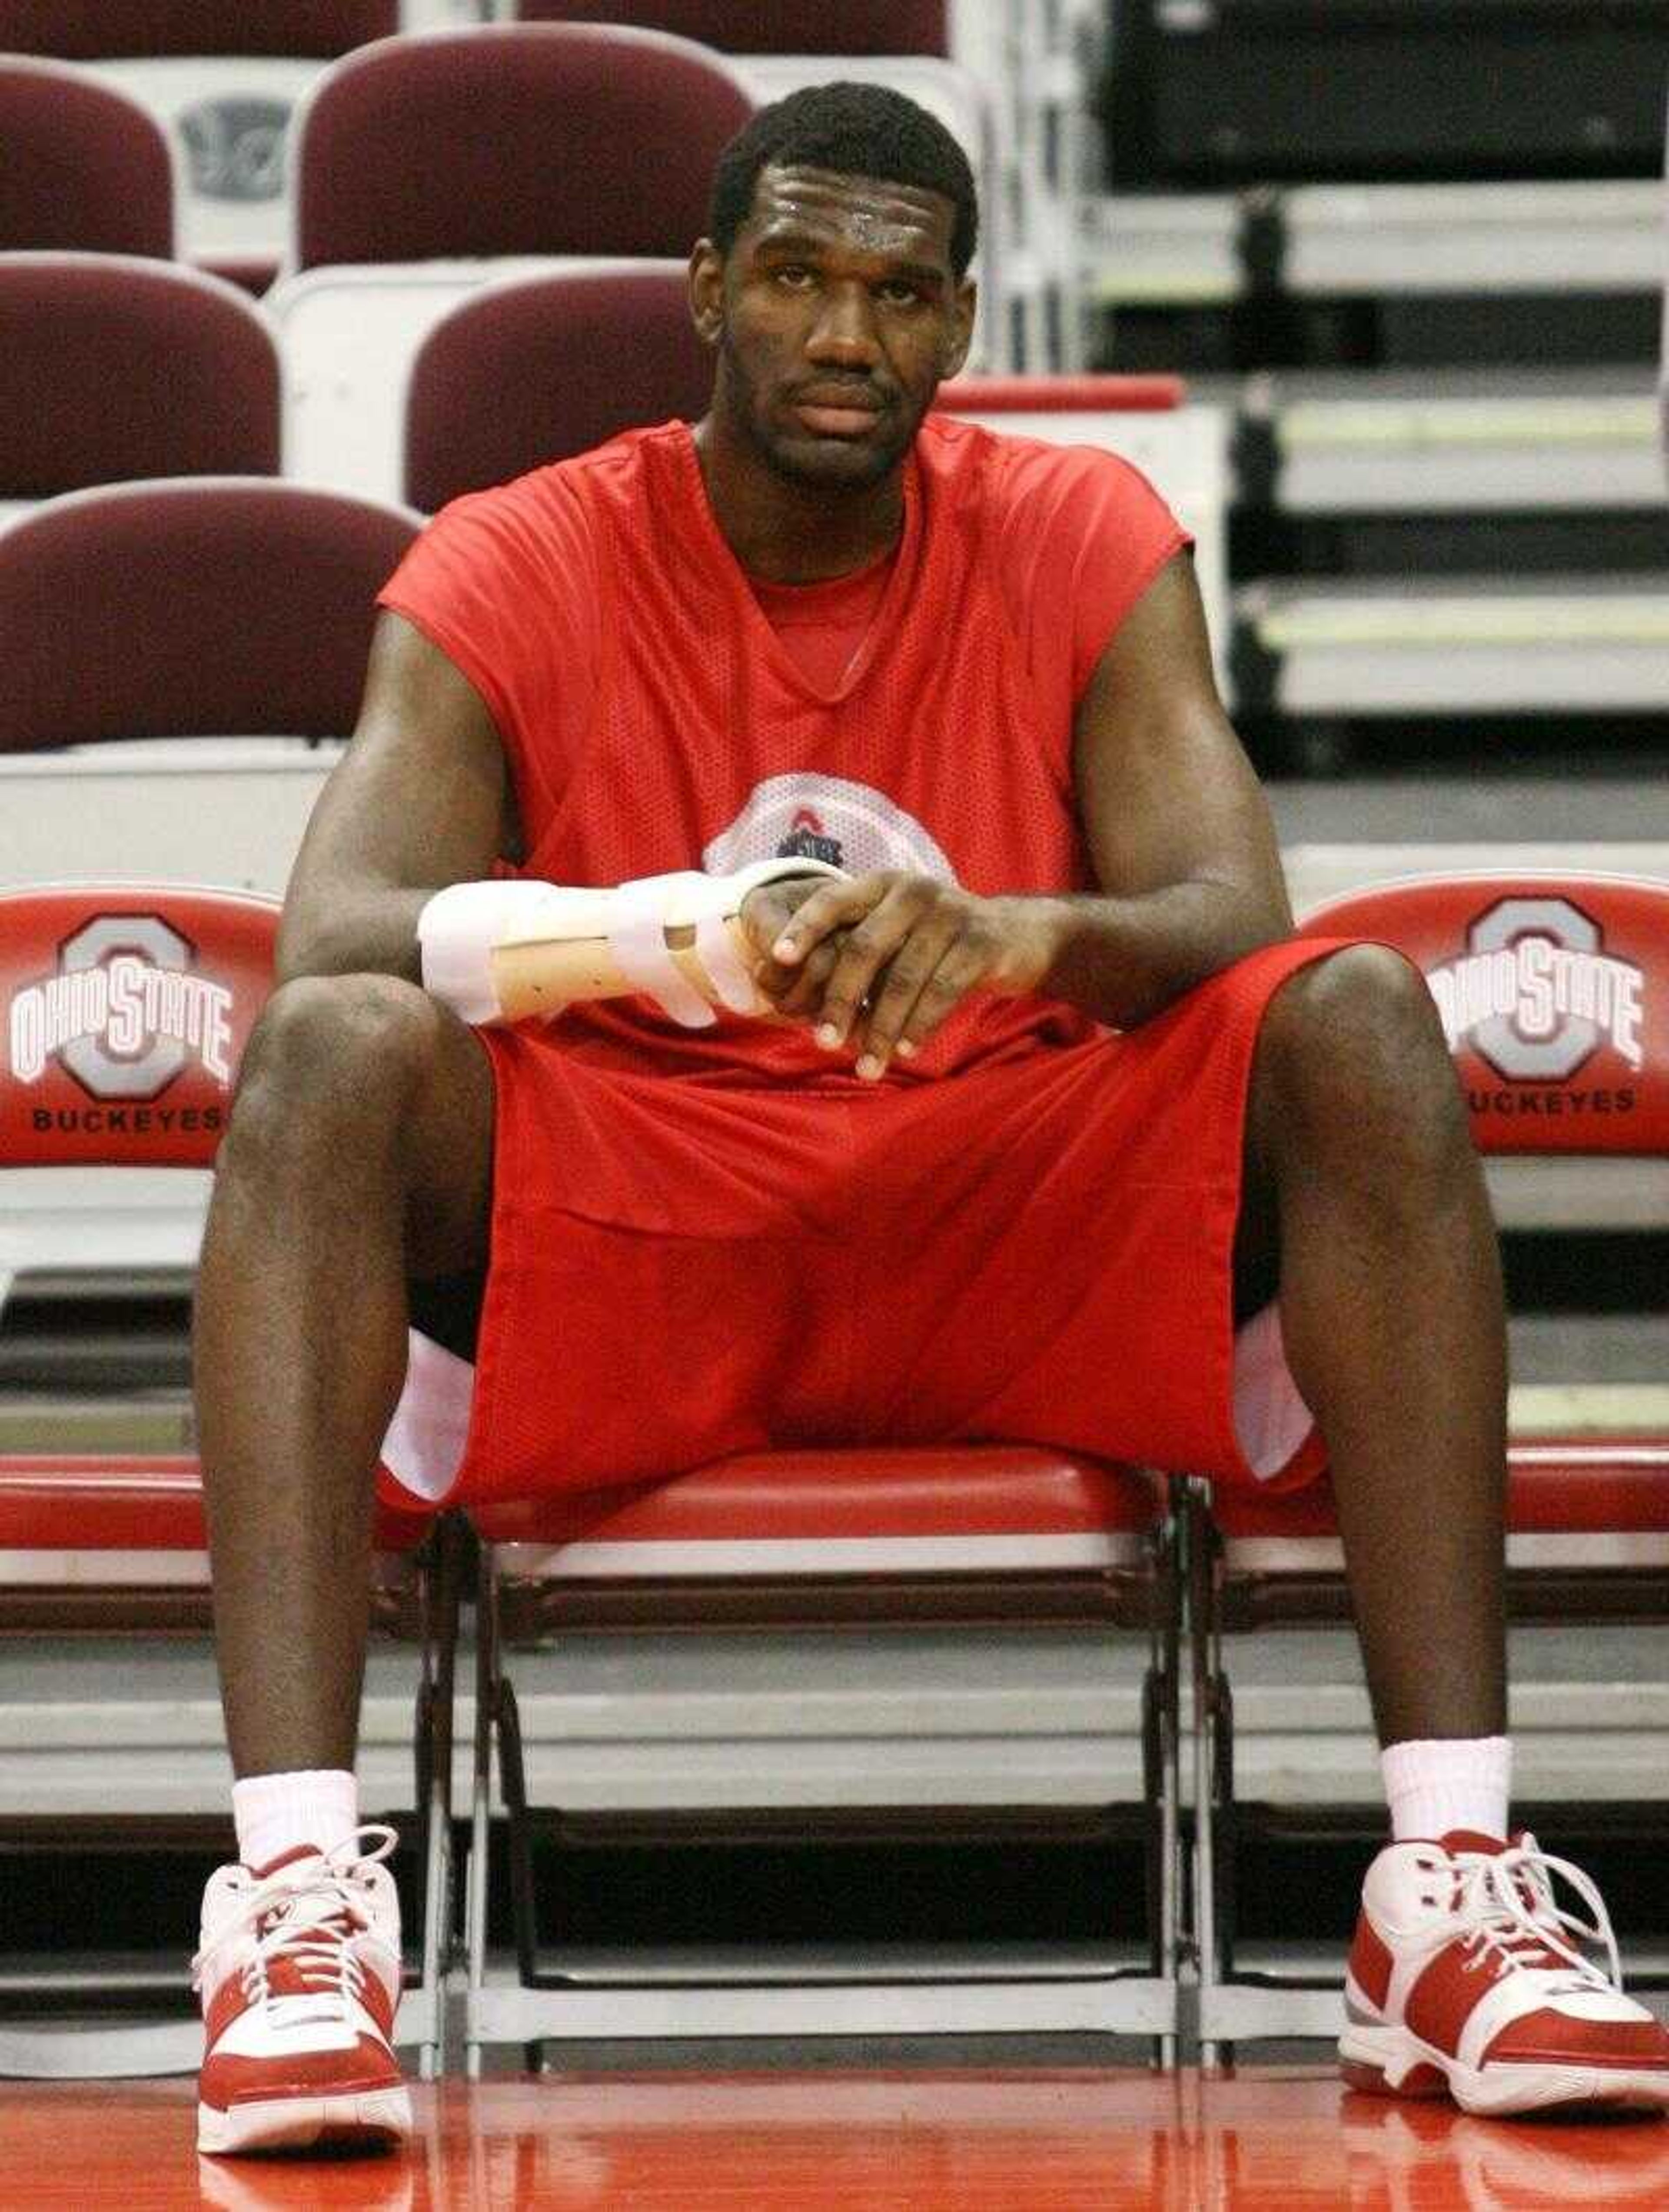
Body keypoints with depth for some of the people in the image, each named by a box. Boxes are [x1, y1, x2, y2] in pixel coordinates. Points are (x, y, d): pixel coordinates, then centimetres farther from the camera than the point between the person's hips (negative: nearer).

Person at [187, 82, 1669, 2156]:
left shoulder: (1082, 544, 3)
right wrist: (683, 940, -37)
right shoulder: (515, 570, -2)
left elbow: (1228, 919, -10)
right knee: (333, 1054, -31)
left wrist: (1031, 938, -35)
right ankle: (294, 1886, -43)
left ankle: (1454, 1880, -33)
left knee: (1358, 1020, -25)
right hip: (608, 1254, -1)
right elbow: (339, 932, -18)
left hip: (1017, 1244, 1)